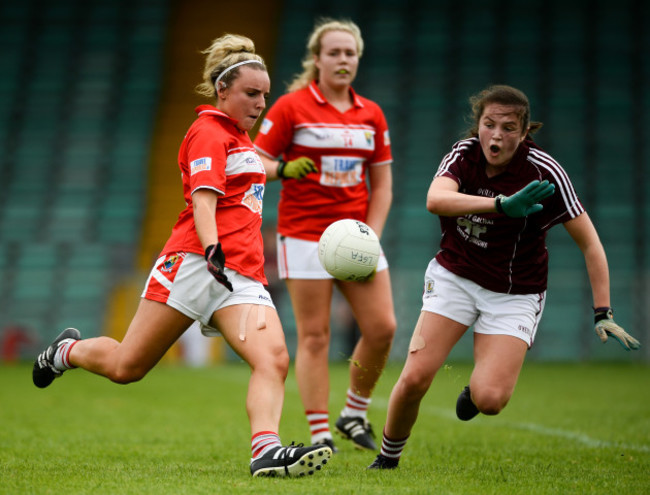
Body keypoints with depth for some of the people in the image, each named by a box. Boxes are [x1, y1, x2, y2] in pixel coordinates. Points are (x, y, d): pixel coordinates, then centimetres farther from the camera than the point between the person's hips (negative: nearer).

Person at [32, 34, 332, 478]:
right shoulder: (208, 132, -4)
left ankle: (266, 450, -33)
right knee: (126, 367, -1)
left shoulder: (240, 137, 23)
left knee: (274, 359, -19)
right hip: (195, 264, -8)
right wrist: (213, 251, -32)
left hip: (243, 275, 8)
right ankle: (67, 351, 29)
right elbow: (203, 200, -18)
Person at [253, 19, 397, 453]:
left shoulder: (372, 115, 11)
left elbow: (382, 183, 12)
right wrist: (285, 168, -21)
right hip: (305, 234, -4)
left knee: (383, 327, -4)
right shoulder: (291, 107, -2)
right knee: (314, 336, -5)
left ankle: (355, 413, 17)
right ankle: (320, 434, 1)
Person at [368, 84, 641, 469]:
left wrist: (603, 314, -21)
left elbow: (589, 243, -14)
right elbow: (435, 199, -35)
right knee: (415, 379, -12)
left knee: (489, 400, -18)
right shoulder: (465, 153, -13)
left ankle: (476, 388, 20)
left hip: (515, 295, -2)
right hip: (455, 275, 2)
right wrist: (501, 204, -49)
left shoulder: (544, 171, -20)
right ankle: (387, 459, 14)